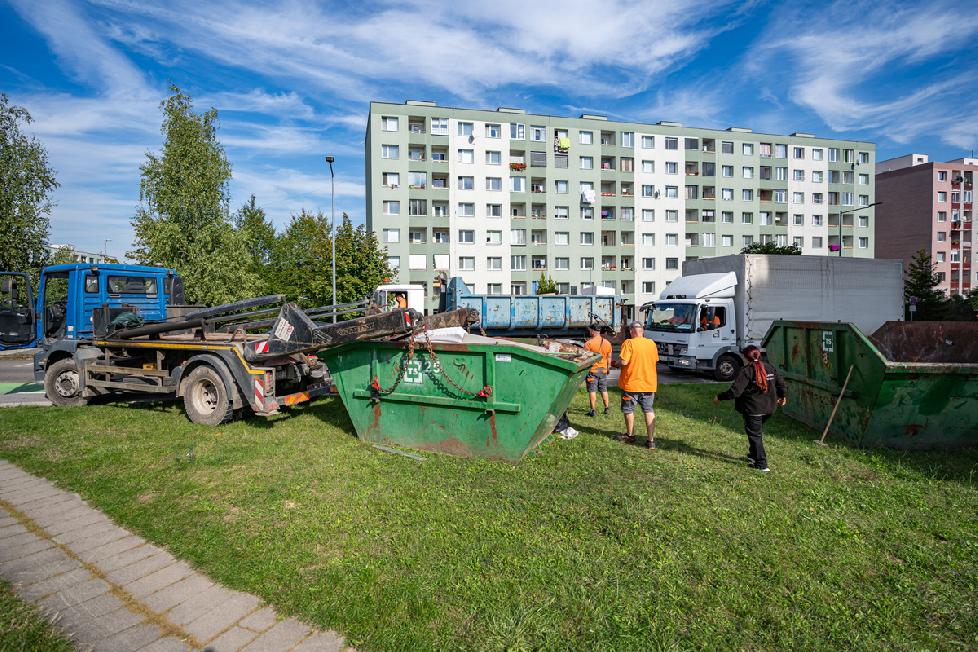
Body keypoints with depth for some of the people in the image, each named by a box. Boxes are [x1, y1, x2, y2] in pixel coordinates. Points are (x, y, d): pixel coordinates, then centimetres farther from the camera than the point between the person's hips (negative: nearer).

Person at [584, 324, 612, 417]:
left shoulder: (588, 343, -13)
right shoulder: (607, 343, 3)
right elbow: (609, 358, 10)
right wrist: (608, 368, 22)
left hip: (592, 369, -5)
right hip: (603, 369, 5)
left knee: (592, 390, 0)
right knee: (604, 390, 16)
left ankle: (592, 410, 1)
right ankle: (606, 408, 24)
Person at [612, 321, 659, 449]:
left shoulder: (629, 343, -16)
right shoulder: (652, 343, 2)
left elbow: (623, 361, -22)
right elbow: (655, 360, 14)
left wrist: (617, 364, -2)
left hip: (631, 384, -4)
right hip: (649, 383, 4)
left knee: (629, 410, 14)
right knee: (649, 411, 9)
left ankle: (630, 435, 30)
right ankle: (651, 440, 5)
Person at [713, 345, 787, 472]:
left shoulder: (746, 370, -17)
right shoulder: (769, 367, 4)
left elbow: (735, 391, -22)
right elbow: (781, 383, 13)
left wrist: (719, 397, -10)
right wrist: (783, 396, 32)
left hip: (752, 409, -7)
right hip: (768, 408, 7)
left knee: (754, 435, 4)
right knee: (757, 432, 24)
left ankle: (761, 465, 5)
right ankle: (753, 456, 36)